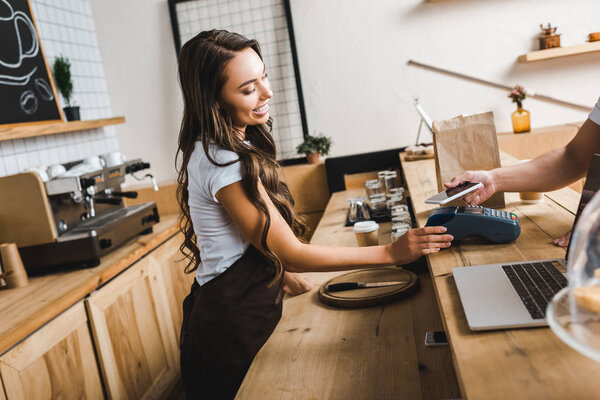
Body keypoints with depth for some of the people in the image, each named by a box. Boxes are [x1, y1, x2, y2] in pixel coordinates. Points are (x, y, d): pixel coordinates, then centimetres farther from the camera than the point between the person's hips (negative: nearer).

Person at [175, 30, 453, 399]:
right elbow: (290, 253, -25)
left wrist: (285, 272, 15)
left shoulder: (210, 149, 2)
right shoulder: (222, 162, -28)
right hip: (232, 327, -9)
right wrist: (390, 253, -23)